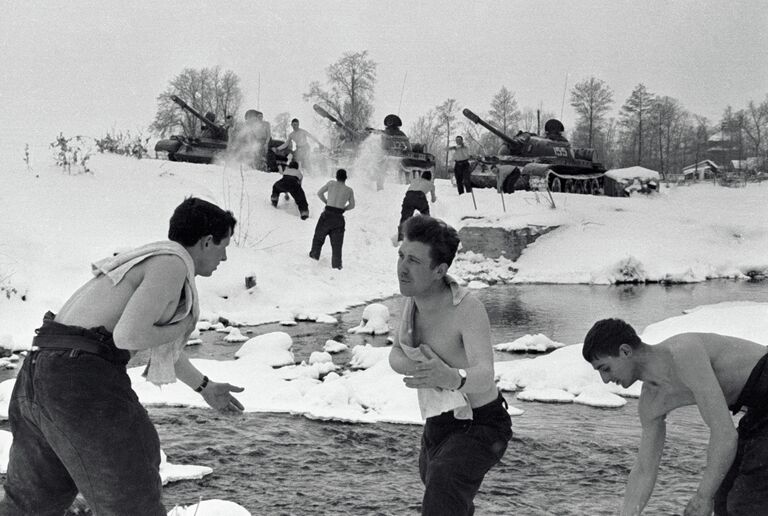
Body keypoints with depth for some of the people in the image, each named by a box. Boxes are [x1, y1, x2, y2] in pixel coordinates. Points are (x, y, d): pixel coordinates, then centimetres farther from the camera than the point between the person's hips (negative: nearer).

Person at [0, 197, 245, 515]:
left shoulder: (147, 262, 25)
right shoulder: (173, 265, -6)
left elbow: (156, 341, 39)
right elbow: (128, 337, -18)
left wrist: (205, 387, 47)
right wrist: (183, 327, 1)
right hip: (83, 378, -10)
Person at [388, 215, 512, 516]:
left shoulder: (468, 308, -27)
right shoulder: (417, 296, -4)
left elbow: (483, 377, -40)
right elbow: (396, 356, 1)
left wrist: (452, 377, -64)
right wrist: (416, 368, -24)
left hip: (480, 427, -8)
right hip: (439, 422, 8)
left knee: (444, 483, -35)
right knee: (432, 475, 34)